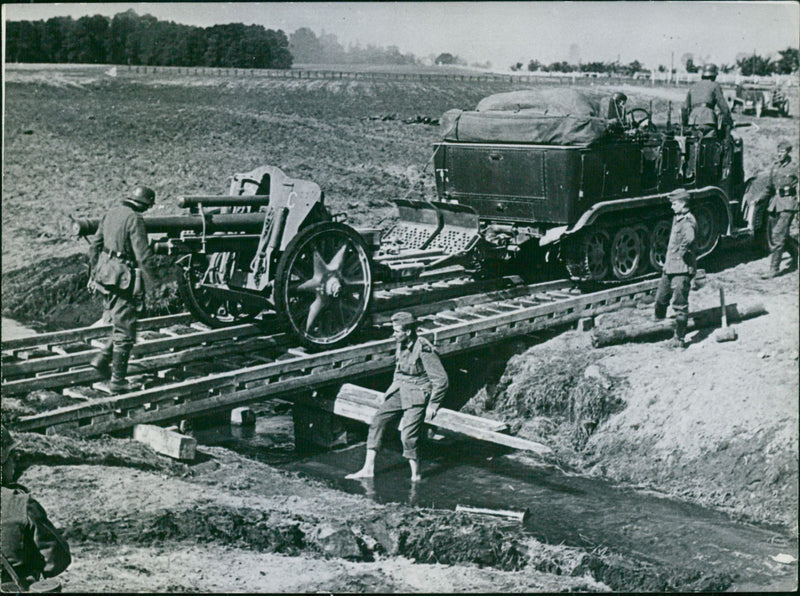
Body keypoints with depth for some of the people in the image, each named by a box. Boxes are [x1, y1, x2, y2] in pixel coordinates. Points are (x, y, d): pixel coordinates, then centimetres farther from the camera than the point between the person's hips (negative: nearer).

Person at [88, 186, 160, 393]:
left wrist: (94, 272, 25)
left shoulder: (111, 213, 10)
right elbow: (143, 255, -19)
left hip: (105, 274, 8)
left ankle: (102, 359, 18)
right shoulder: (134, 219, -15)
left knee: (121, 324, 22)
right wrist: (155, 280, -9)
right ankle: (117, 381, 7)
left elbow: (94, 245, 16)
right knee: (125, 332, 1)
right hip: (122, 278, -8)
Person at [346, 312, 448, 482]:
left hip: (417, 396, -8)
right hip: (400, 391, 8)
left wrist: (433, 404, -11)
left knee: (408, 436, -13)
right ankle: (368, 469, 4)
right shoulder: (401, 345, 4)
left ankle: (416, 475, 7)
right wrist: (391, 391, 19)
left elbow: (441, 380, -15)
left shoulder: (424, 350, -20)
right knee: (378, 420, 0)